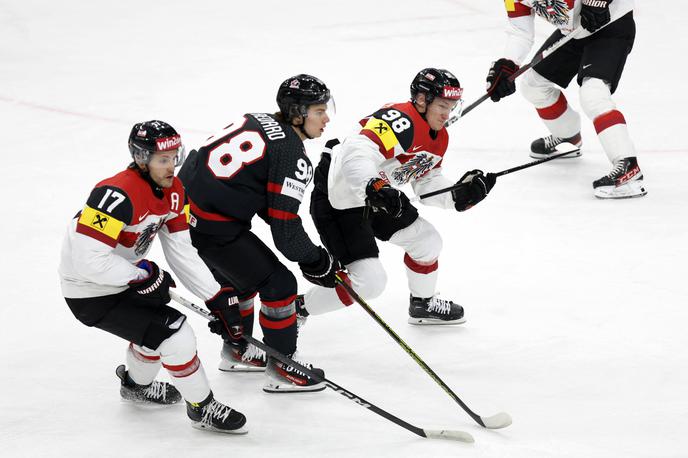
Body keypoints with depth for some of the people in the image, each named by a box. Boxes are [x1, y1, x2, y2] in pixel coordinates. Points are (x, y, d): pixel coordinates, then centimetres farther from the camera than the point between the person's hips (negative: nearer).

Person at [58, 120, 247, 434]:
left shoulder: (172, 190, -2)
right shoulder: (119, 194, -32)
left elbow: (181, 252, 4)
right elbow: (89, 259, -34)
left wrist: (214, 296, -2)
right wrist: (142, 275, -24)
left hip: (124, 279, 9)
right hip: (90, 294, -9)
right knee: (175, 334, -14)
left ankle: (136, 385, 56)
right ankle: (202, 408, 4)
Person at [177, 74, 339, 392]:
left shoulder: (258, 121, 12)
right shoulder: (293, 156, -14)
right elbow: (284, 226, -15)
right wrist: (316, 262, 1)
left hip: (185, 207, 9)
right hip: (213, 228, -9)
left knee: (241, 276, 29)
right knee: (278, 284, 2)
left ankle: (236, 351, 47)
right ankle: (281, 369, 11)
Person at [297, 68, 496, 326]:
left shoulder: (439, 138, 6)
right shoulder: (400, 122, -27)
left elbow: (427, 184, 13)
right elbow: (357, 154, -41)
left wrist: (460, 195, -4)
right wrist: (374, 187, -56)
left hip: (376, 199, 10)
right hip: (336, 200, -10)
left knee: (427, 241, 17)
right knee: (369, 282, -15)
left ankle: (423, 305, 42)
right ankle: (298, 309, 1)